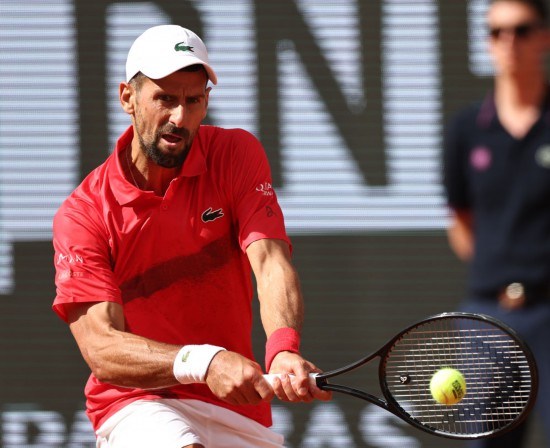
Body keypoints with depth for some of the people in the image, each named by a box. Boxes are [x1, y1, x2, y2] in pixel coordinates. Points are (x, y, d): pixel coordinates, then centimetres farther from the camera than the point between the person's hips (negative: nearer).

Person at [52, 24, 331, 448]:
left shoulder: (237, 155, -1)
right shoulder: (82, 214, -9)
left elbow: (271, 261, -16)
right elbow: (101, 348, -19)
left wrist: (284, 350, -38)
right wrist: (204, 363, -37)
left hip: (239, 412, 4)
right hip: (138, 407, -4)